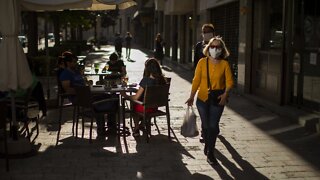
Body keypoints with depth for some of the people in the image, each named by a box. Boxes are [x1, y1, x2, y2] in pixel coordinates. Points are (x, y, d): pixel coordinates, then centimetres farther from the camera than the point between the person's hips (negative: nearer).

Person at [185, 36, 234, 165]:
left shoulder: (224, 64, -4)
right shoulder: (202, 62, -4)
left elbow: (229, 81, -3)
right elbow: (196, 80, -3)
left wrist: (225, 94, -18)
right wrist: (191, 96, -8)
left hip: (217, 100, -1)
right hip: (202, 99, 1)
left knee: (213, 126, -3)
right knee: (205, 125, 11)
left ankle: (210, 153, 9)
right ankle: (207, 143, 39)